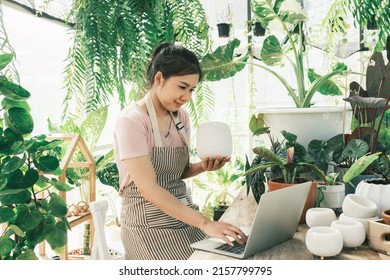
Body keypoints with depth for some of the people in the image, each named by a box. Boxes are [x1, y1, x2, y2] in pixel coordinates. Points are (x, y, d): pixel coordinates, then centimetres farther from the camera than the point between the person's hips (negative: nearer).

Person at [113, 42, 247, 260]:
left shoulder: (181, 117, 4)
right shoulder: (131, 120, -17)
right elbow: (148, 188, -24)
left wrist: (202, 167, -6)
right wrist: (204, 223, -29)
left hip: (184, 215, 7)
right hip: (149, 224, -6)